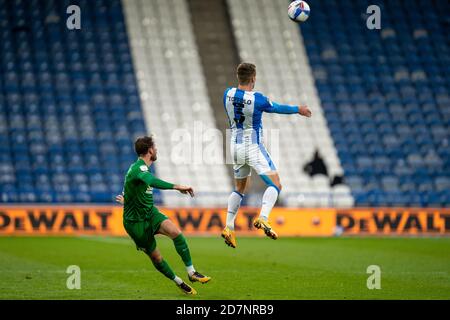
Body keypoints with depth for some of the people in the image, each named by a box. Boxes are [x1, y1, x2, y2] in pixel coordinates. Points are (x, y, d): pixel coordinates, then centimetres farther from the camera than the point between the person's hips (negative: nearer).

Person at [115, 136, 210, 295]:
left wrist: (126, 199, 50)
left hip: (150, 213, 8)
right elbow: (153, 182, -40)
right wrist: (177, 187, -46)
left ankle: (191, 272, -20)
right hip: (136, 222, -8)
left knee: (175, 232, -20)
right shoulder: (139, 168, -20)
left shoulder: (140, 167, 13)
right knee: (155, 257, -3)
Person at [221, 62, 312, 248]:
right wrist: (298, 109, 19)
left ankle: (229, 227, 11)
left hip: (235, 147, 6)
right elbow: (277, 108, 0)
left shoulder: (228, 94, -3)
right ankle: (263, 219, -29)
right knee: (275, 185, -6)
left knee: (239, 188, 20)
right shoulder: (257, 99, -17)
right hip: (253, 148, -6)